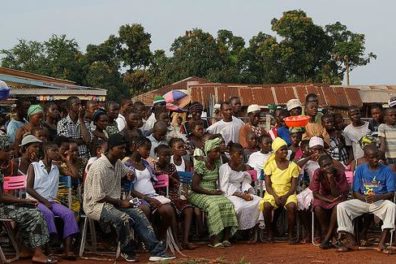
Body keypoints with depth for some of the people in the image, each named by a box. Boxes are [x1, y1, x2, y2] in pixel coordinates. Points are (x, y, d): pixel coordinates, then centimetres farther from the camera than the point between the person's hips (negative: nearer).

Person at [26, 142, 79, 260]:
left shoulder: (57, 168, 19)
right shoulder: (34, 166, 5)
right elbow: (29, 188, -4)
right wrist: (44, 201, -13)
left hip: (51, 201, 4)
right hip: (36, 201, -4)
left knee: (69, 214, -23)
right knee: (48, 214, -36)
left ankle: (67, 250, -31)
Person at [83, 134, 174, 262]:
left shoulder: (118, 163, 8)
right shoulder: (100, 167, -20)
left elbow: (127, 173, 31)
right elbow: (99, 197, -22)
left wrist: (130, 174, 5)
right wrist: (120, 202, -15)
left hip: (113, 202, 9)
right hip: (95, 205, -9)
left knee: (137, 213, -12)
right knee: (123, 218, -32)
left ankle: (157, 251, -16)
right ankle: (128, 252, -9)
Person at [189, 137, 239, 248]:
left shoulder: (217, 164, 13)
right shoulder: (201, 164, -9)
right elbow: (194, 186, -13)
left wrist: (217, 191, 2)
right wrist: (210, 192, -17)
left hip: (214, 193, 6)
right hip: (199, 194, -6)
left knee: (228, 204, -22)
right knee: (213, 205, -35)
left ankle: (226, 238, -21)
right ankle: (214, 240, -32)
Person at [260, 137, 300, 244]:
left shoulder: (292, 166, 3)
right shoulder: (270, 165, 2)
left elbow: (293, 186, 0)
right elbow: (267, 185, -2)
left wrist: (285, 196, -18)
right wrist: (275, 196, -18)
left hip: (288, 193, 0)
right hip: (272, 193, 0)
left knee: (292, 206, -33)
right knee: (266, 206, -32)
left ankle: (290, 234, -16)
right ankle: (270, 233, -12)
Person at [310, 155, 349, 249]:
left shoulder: (340, 174, -19)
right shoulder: (318, 173, -16)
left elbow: (336, 194, -23)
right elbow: (315, 193, -14)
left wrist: (331, 179, -34)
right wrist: (329, 200, -26)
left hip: (337, 198, -1)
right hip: (323, 198, 1)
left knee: (338, 206, -37)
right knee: (318, 208, -34)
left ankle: (327, 239, -28)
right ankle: (326, 235, -17)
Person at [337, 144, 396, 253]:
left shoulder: (386, 171, -2)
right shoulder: (360, 170, 3)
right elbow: (355, 193, 2)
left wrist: (377, 197, -26)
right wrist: (365, 198, -21)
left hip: (381, 202, -2)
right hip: (362, 201, 2)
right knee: (341, 206, -21)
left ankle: (382, 243, -33)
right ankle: (351, 241, -18)